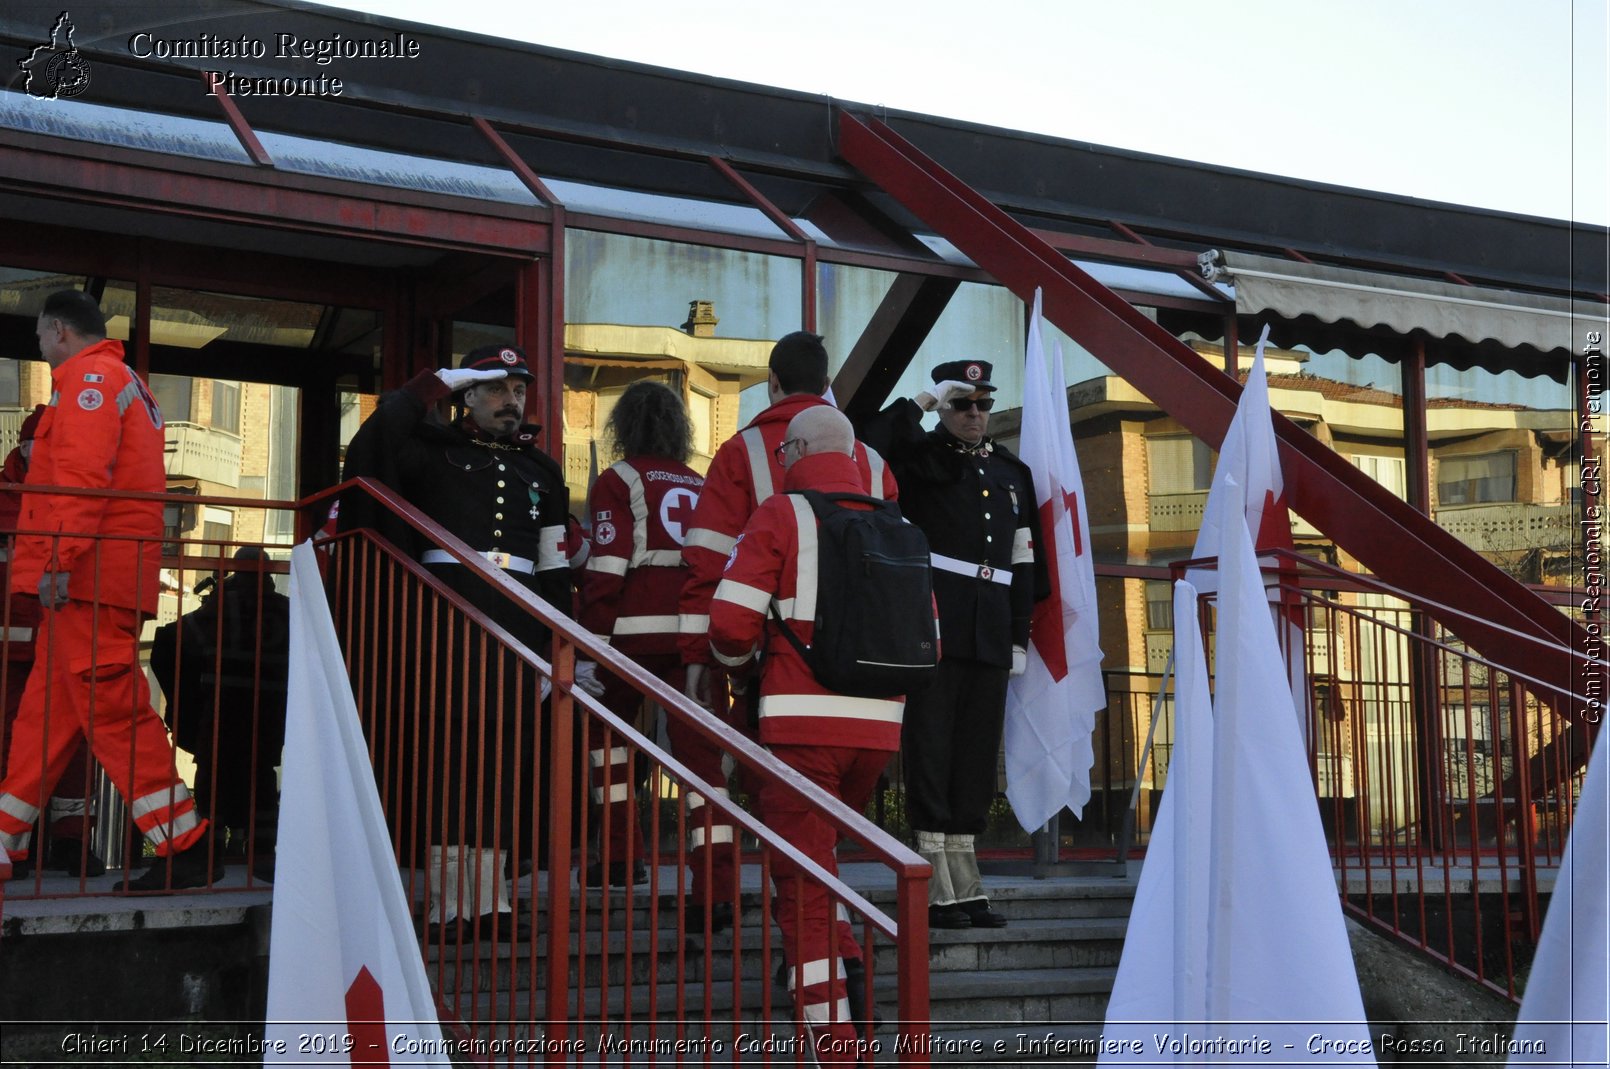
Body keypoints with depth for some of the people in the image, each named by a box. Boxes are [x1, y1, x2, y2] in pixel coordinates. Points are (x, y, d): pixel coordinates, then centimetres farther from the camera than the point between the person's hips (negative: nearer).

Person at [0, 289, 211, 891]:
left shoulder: (88, 375, -7)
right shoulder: (124, 381, 25)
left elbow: (83, 476, -19)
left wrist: (60, 558, -23)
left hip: (86, 576, -10)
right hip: (98, 580, 10)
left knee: (111, 707, -11)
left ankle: (186, 850, -12)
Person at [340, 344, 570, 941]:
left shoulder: (541, 470, 20)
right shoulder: (434, 449, 8)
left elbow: (555, 569, 19)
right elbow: (372, 453, -12)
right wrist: (434, 384, -5)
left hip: (518, 619, 4)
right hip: (448, 614, -4)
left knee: (505, 756, 3)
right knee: (446, 751, -5)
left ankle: (490, 900, 8)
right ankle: (446, 903, -2)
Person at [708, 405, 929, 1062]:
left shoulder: (780, 516, -2)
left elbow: (732, 622, -10)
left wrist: (738, 658, 11)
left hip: (803, 722, -5)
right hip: (881, 724, 5)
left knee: (803, 884, 1)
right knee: (812, 850, 27)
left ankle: (835, 1049, -1)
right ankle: (844, 960, 8)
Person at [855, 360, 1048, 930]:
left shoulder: (1013, 473, 18)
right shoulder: (920, 459, 4)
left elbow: (1025, 563, 18)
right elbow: (866, 444, -18)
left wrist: (1019, 638, 13)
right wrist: (923, 400, -12)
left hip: (991, 638, 5)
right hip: (932, 625, -5)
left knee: (977, 753, 7)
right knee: (931, 749, -5)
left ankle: (966, 889, 13)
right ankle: (938, 892, -3)